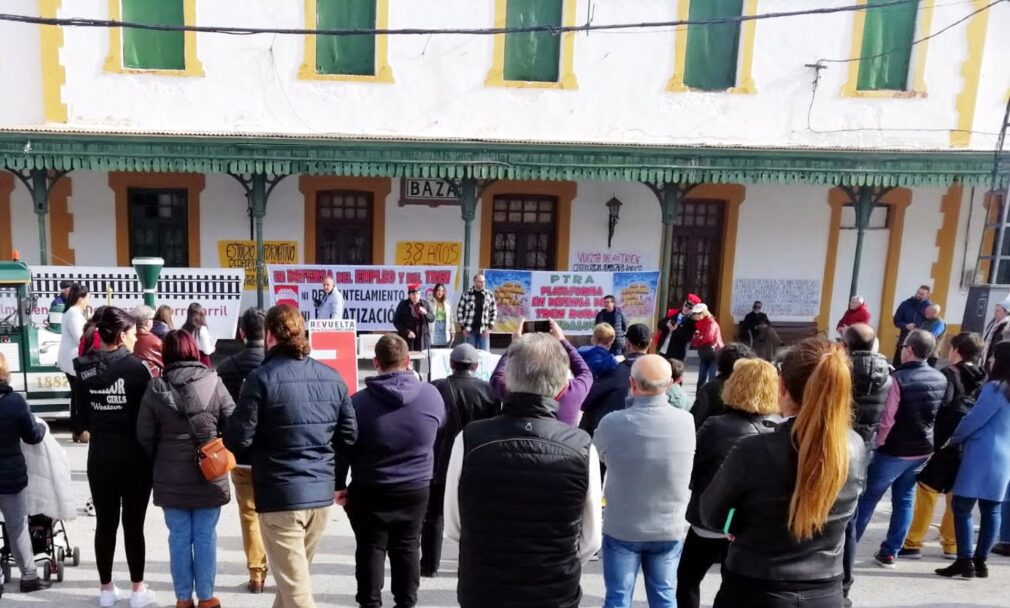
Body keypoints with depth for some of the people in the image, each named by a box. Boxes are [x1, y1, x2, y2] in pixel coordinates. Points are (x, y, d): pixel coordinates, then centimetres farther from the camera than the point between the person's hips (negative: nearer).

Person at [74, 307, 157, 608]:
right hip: (134, 455, -4)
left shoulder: (85, 369, -1)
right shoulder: (135, 367, -15)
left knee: (105, 522, 13)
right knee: (133, 523, 6)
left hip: (100, 455, 4)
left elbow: (83, 417, 7)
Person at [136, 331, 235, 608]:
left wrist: (160, 461, 14)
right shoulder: (213, 382, -9)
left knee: (179, 537, 12)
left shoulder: (156, 388, -5)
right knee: (205, 537, 9)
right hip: (209, 474, -1)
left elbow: (144, 436, -2)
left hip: (171, 477, 1)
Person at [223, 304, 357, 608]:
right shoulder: (332, 377, 4)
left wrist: (262, 449, 9)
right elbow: (349, 436, 7)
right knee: (296, 575, 24)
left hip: (280, 494, -5)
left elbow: (237, 439, -13)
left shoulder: (262, 378, -13)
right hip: (322, 492, 6)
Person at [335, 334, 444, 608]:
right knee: (407, 547, 14)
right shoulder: (431, 395, -8)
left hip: (369, 491, -2)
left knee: (371, 548, 9)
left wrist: (339, 484, 4)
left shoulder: (359, 401, -13)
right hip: (416, 489, 2)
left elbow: (344, 447, -7)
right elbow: (439, 424, 13)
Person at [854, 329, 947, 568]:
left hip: (894, 451, -6)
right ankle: (890, 552, 19)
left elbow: (886, 419, -19)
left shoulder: (898, 379, -22)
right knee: (904, 499, 14)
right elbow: (940, 415, 10)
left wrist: (876, 444, -5)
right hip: (923, 450, 6)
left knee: (867, 499, 5)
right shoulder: (941, 379, -1)